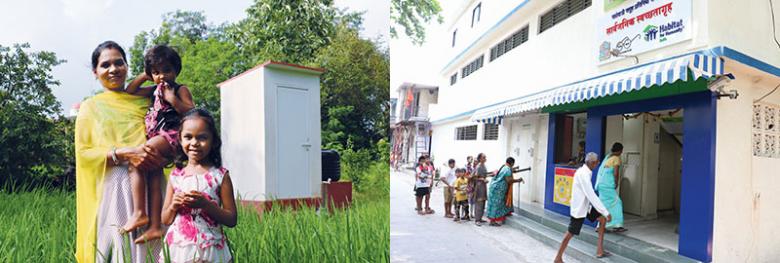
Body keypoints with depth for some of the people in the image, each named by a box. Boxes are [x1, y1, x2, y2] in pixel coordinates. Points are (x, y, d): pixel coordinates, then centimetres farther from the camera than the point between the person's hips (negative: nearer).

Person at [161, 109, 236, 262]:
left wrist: (206, 204, -18)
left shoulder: (220, 175, -5)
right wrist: (173, 206, -9)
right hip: (178, 249, 3)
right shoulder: (175, 175, 5)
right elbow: (165, 220, 10)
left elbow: (232, 220, -6)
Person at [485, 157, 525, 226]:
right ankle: (493, 221, 0)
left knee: (496, 204, 16)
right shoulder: (507, 169, -16)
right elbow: (509, 180, -23)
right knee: (496, 204, -4)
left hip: (495, 187, 10)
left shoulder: (504, 167, 13)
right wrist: (518, 180, -11)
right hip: (497, 189, -10)